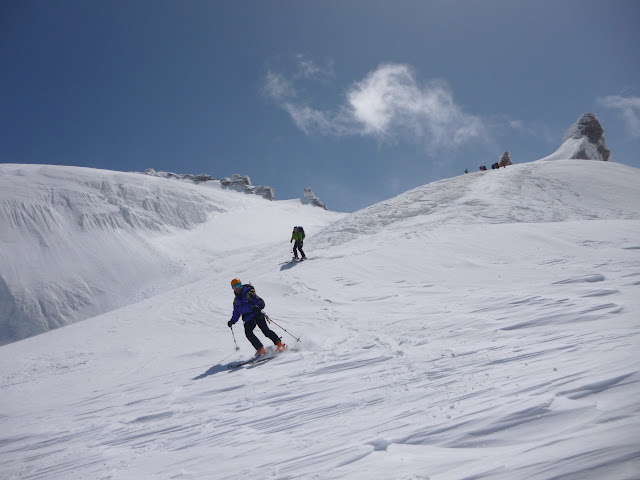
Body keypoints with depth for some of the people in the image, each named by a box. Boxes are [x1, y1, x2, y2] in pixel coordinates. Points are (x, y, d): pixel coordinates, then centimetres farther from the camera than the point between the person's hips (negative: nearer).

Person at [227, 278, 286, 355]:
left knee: (266, 330, -17)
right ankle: (261, 349, -16)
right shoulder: (236, 300, 17)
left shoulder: (249, 293, -2)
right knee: (248, 332, -19)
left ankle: (279, 344, -6)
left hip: (257, 315, -5)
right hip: (248, 319, 5)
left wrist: (257, 307, -30)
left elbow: (261, 302, -9)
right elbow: (236, 314, 25)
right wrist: (232, 321, 9)